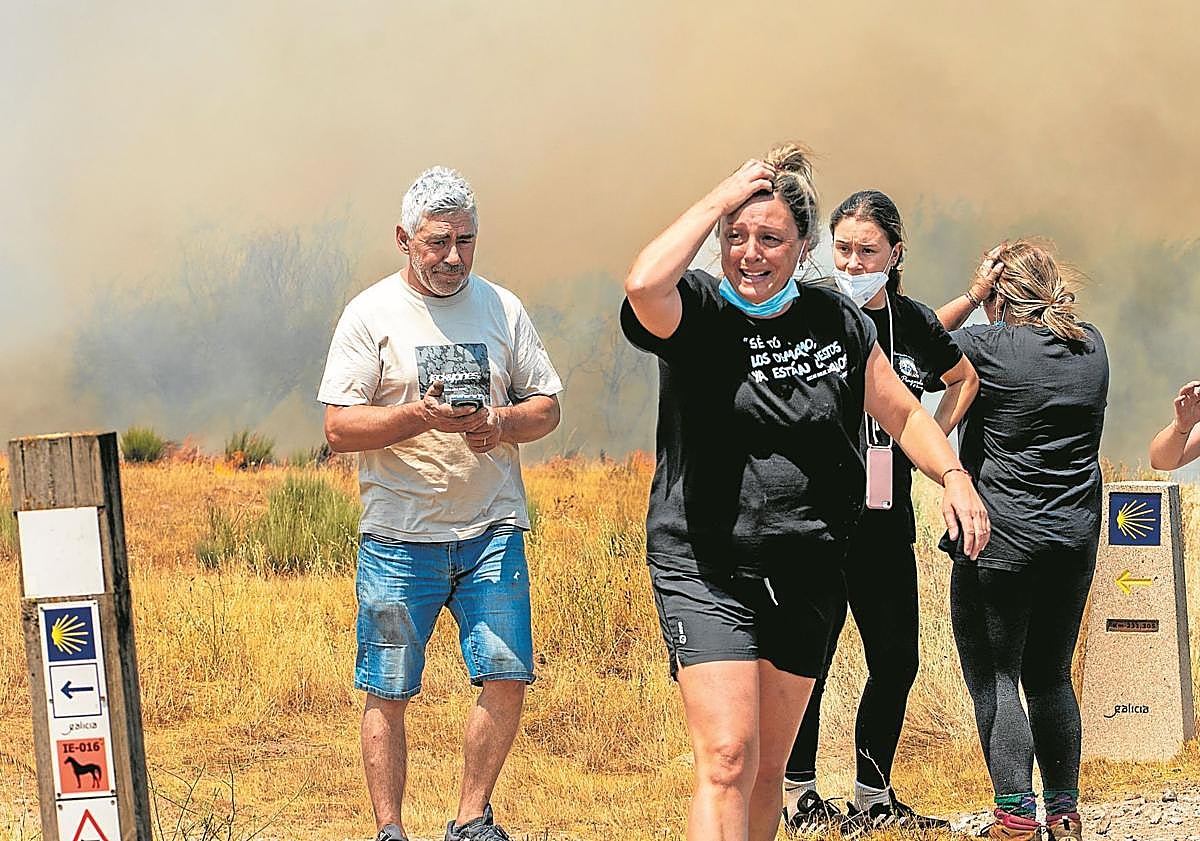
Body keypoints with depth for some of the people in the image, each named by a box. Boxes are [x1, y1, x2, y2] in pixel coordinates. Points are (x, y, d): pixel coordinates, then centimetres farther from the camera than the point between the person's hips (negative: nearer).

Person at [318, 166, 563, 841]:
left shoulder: (502, 309, 9)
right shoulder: (373, 314, -1)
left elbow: (547, 407, 12)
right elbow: (340, 428, -6)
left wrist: (503, 423, -10)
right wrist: (419, 416, -22)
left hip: (492, 530, 2)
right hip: (400, 536, -2)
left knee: (508, 676, -7)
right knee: (388, 693, 0)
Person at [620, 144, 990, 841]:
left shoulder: (838, 323, 6)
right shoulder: (698, 313, -7)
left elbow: (903, 414, 17)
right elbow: (644, 285, -30)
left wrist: (954, 475, -2)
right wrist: (725, 194, -20)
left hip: (807, 569, 5)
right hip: (706, 568, -5)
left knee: (769, 766, 13)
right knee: (727, 761, -17)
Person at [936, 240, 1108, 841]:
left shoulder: (991, 346, -12)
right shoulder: (1091, 345, 6)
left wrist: (973, 296, 5)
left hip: (1000, 539, -6)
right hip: (1076, 539, 6)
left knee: (994, 677, 0)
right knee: (1051, 677, 16)